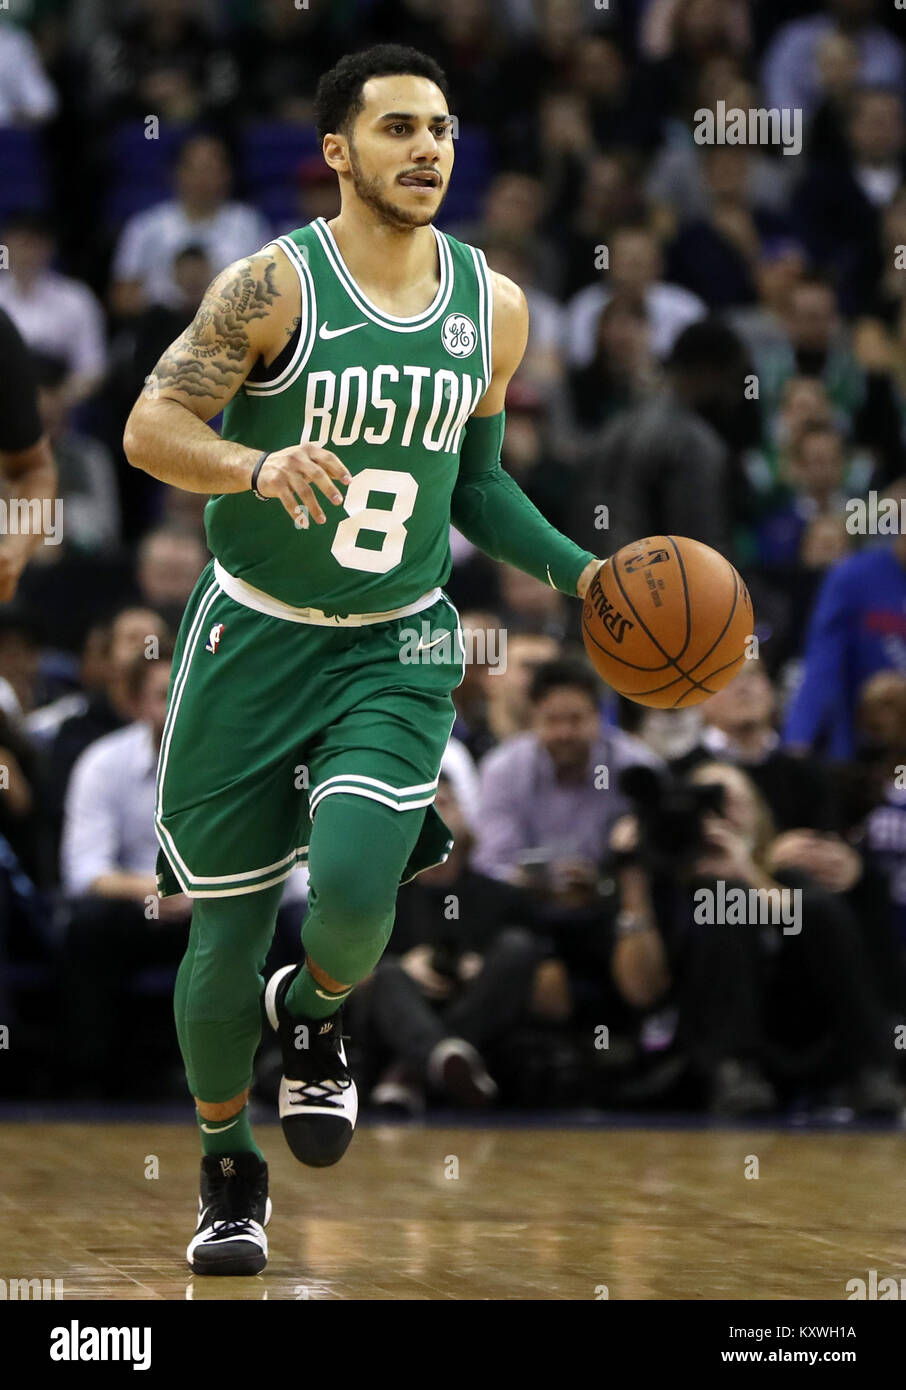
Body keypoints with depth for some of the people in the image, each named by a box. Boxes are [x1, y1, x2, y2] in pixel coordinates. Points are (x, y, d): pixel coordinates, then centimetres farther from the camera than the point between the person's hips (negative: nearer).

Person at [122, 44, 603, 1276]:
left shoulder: (493, 307, 1)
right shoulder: (275, 285, -14)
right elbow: (151, 428, -19)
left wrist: (577, 572, 1)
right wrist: (261, 464, -38)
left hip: (399, 648, 2)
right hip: (254, 639, -2)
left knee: (353, 883, -22)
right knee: (228, 931, 3)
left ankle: (315, 1015, 15)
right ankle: (229, 1170, 28)